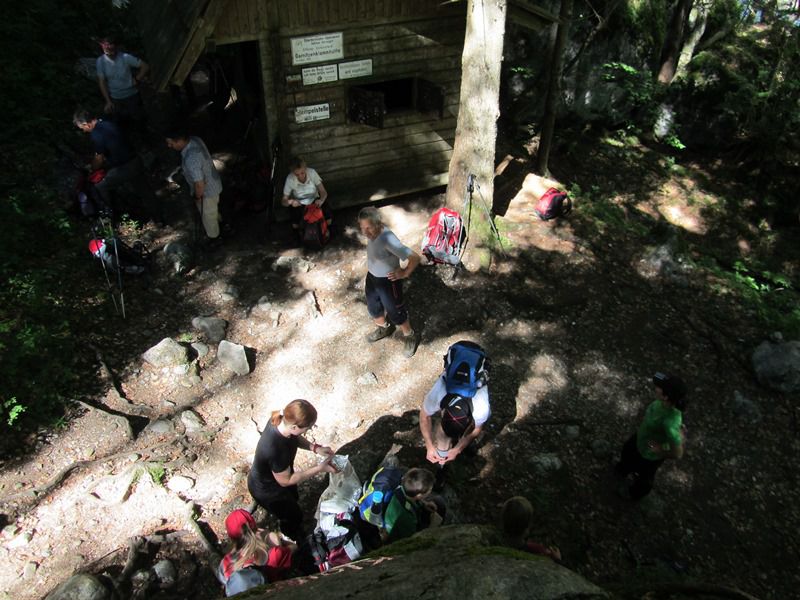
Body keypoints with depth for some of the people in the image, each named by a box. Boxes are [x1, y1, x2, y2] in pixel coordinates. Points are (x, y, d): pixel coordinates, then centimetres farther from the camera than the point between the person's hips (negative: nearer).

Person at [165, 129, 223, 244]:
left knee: (208, 216, 20)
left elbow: (200, 184, -34)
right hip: (213, 183, 7)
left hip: (207, 191, -7)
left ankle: (213, 238, 45)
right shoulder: (194, 139, -13)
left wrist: (197, 197, -13)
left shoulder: (191, 159, -40)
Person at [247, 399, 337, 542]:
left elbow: (296, 438, -2)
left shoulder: (280, 420, -26)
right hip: (267, 490, -7)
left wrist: (315, 448, -17)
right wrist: (319, 468, -24)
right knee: (294, 516, 20)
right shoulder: (276, 451, -46)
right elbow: (285, 480, -27)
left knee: (293, 498, 34)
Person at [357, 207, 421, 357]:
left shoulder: (388, 239, -37)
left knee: (395, 312, 14)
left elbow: (415, 258, -38)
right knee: (373, 307, 28)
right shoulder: (372, 232, -12)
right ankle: (384, 328, 58)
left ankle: (410, 337, 41)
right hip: (372, 277, 8)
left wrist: (405, 273, -22)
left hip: (388, 281, -8)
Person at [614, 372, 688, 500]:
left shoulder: (670, 423, -47)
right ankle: (623, 470, 71)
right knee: (627, 451, 36)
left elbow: (678, 453, -31)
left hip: (650, 454, -6)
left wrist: (659, 452, -16)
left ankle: (635, 492, 63)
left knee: (644, 475, 29)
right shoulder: (663, 401, -28)